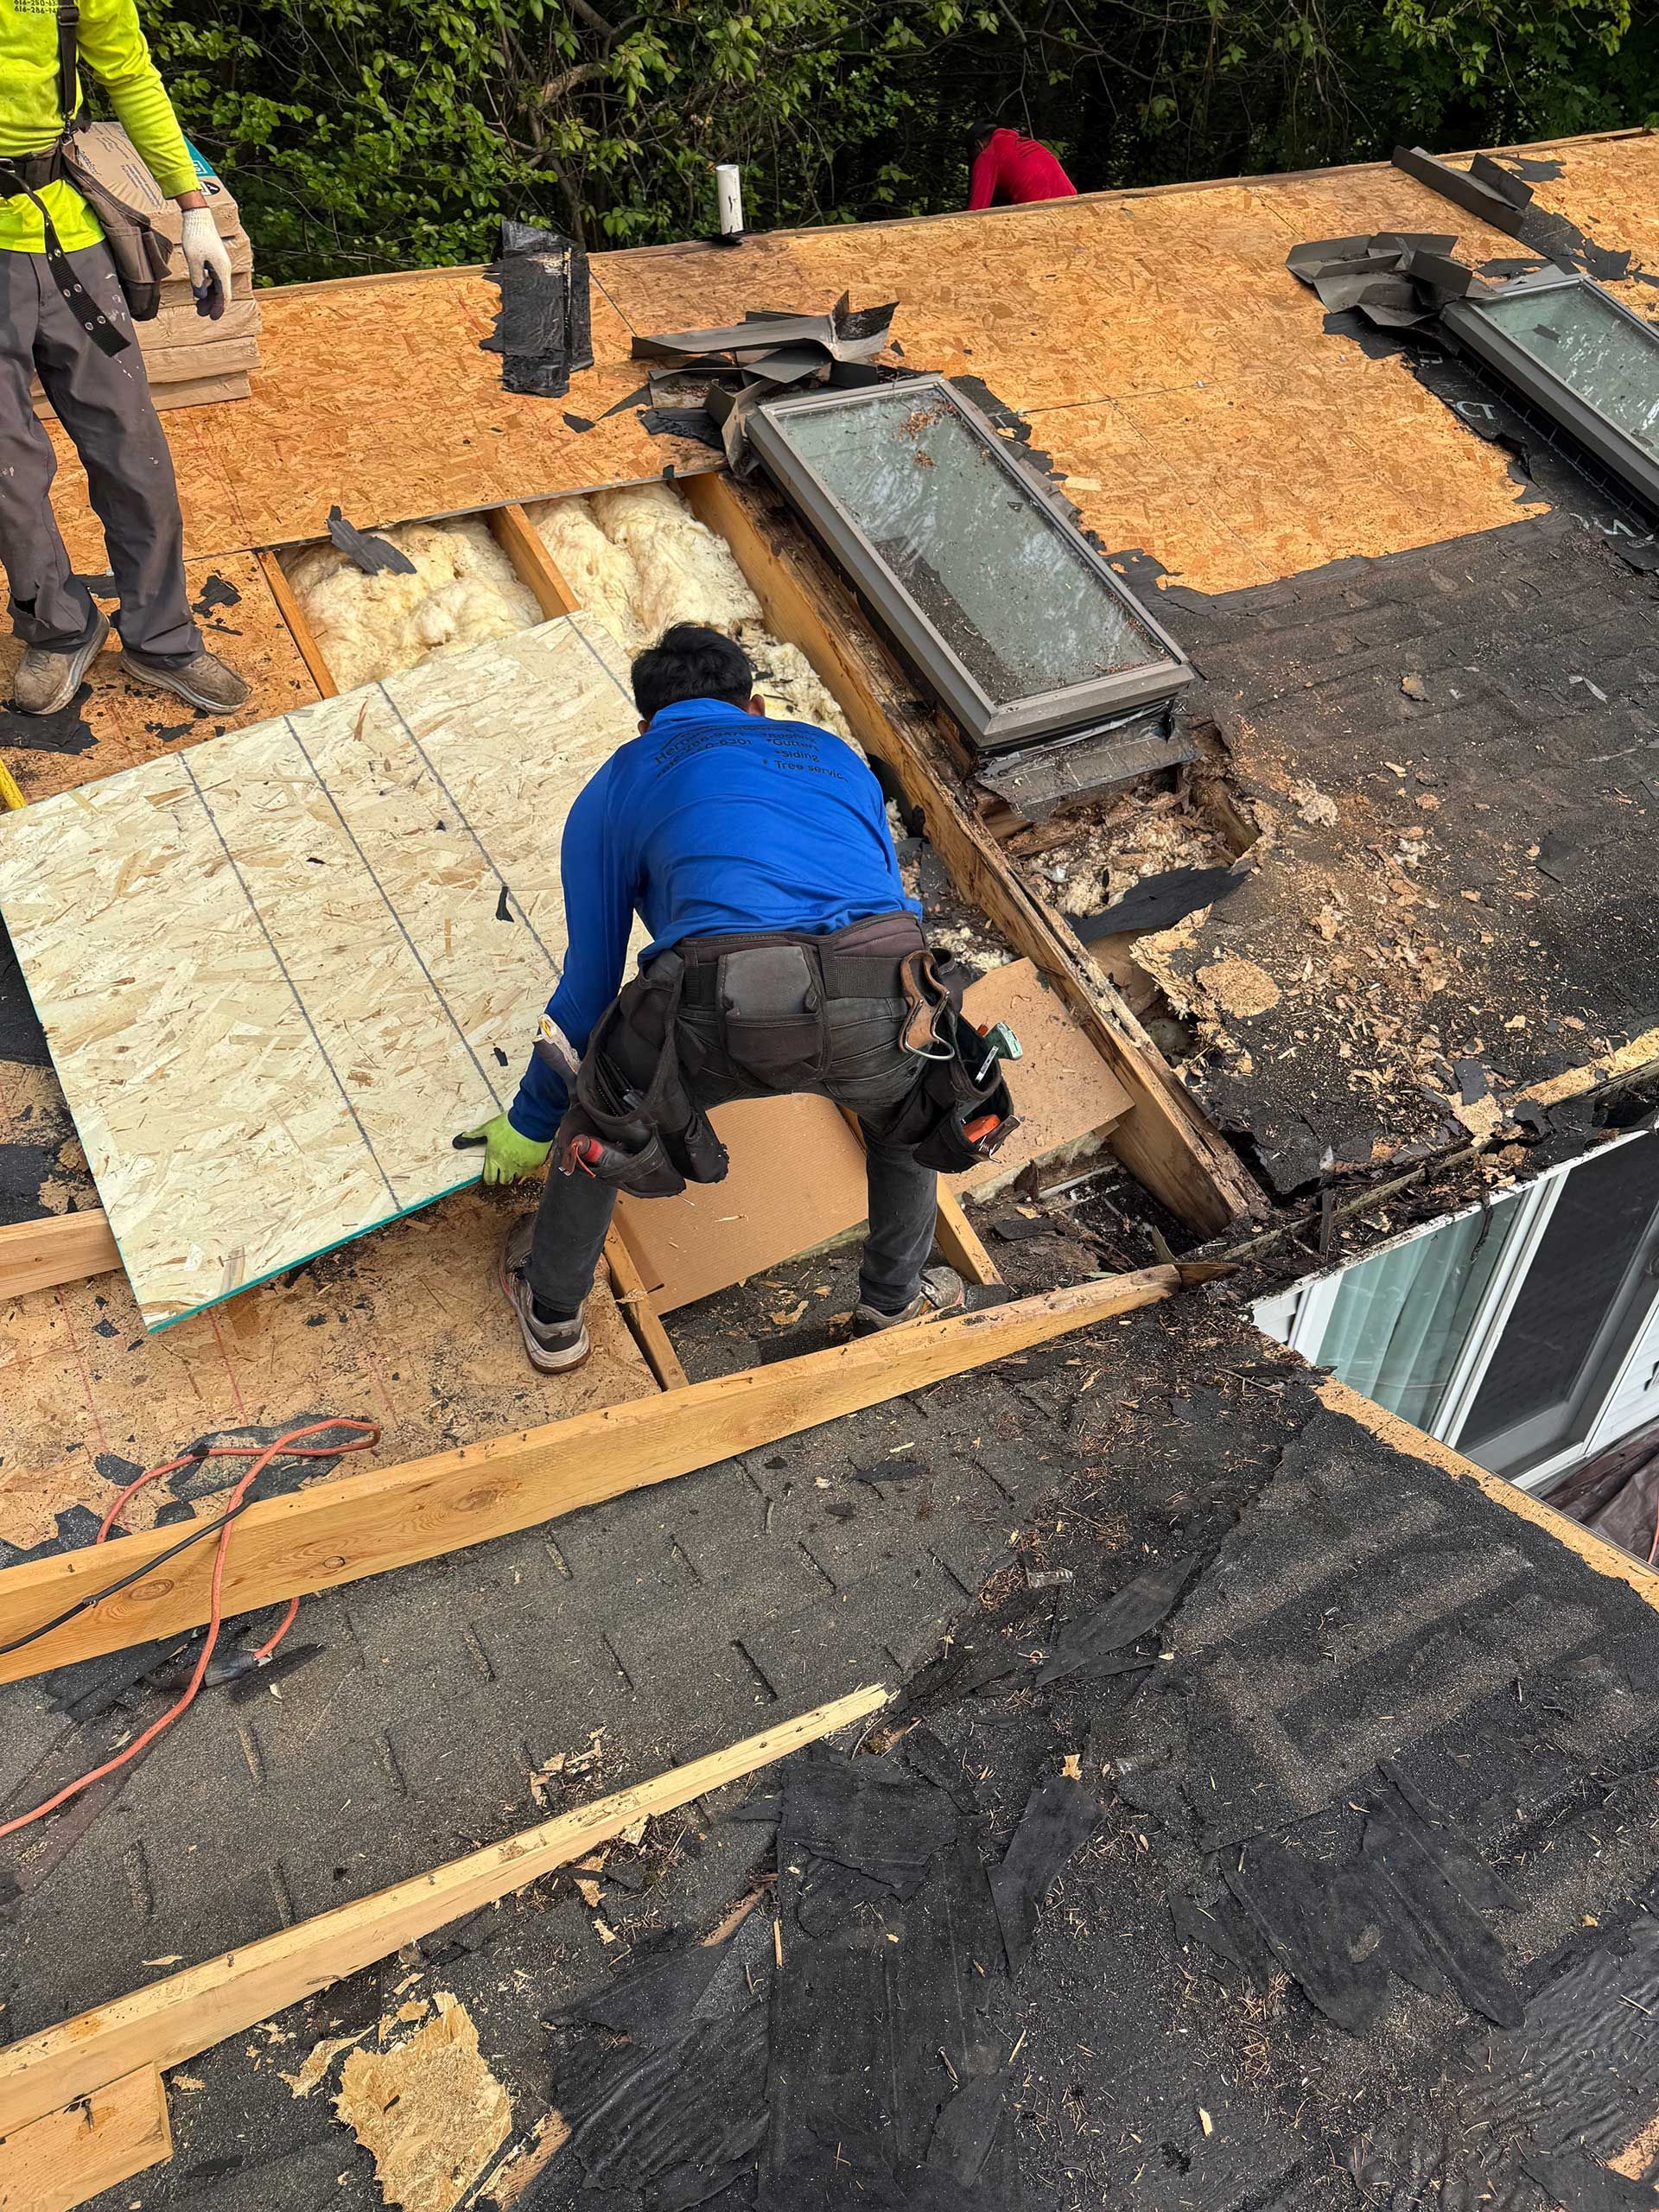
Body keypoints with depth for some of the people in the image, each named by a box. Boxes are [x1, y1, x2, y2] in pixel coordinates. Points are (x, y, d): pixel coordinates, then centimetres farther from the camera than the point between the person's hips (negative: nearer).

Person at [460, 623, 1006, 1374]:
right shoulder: (832, 752, 36)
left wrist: (531, 1122, 45)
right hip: (878, 1000, 2)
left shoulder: (616, 785, 27)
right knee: (907, 1106, 39)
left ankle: (551, 1315, 48)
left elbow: (590, 983, 29)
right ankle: (897, 1301, 52)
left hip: (724, 1018, -2)